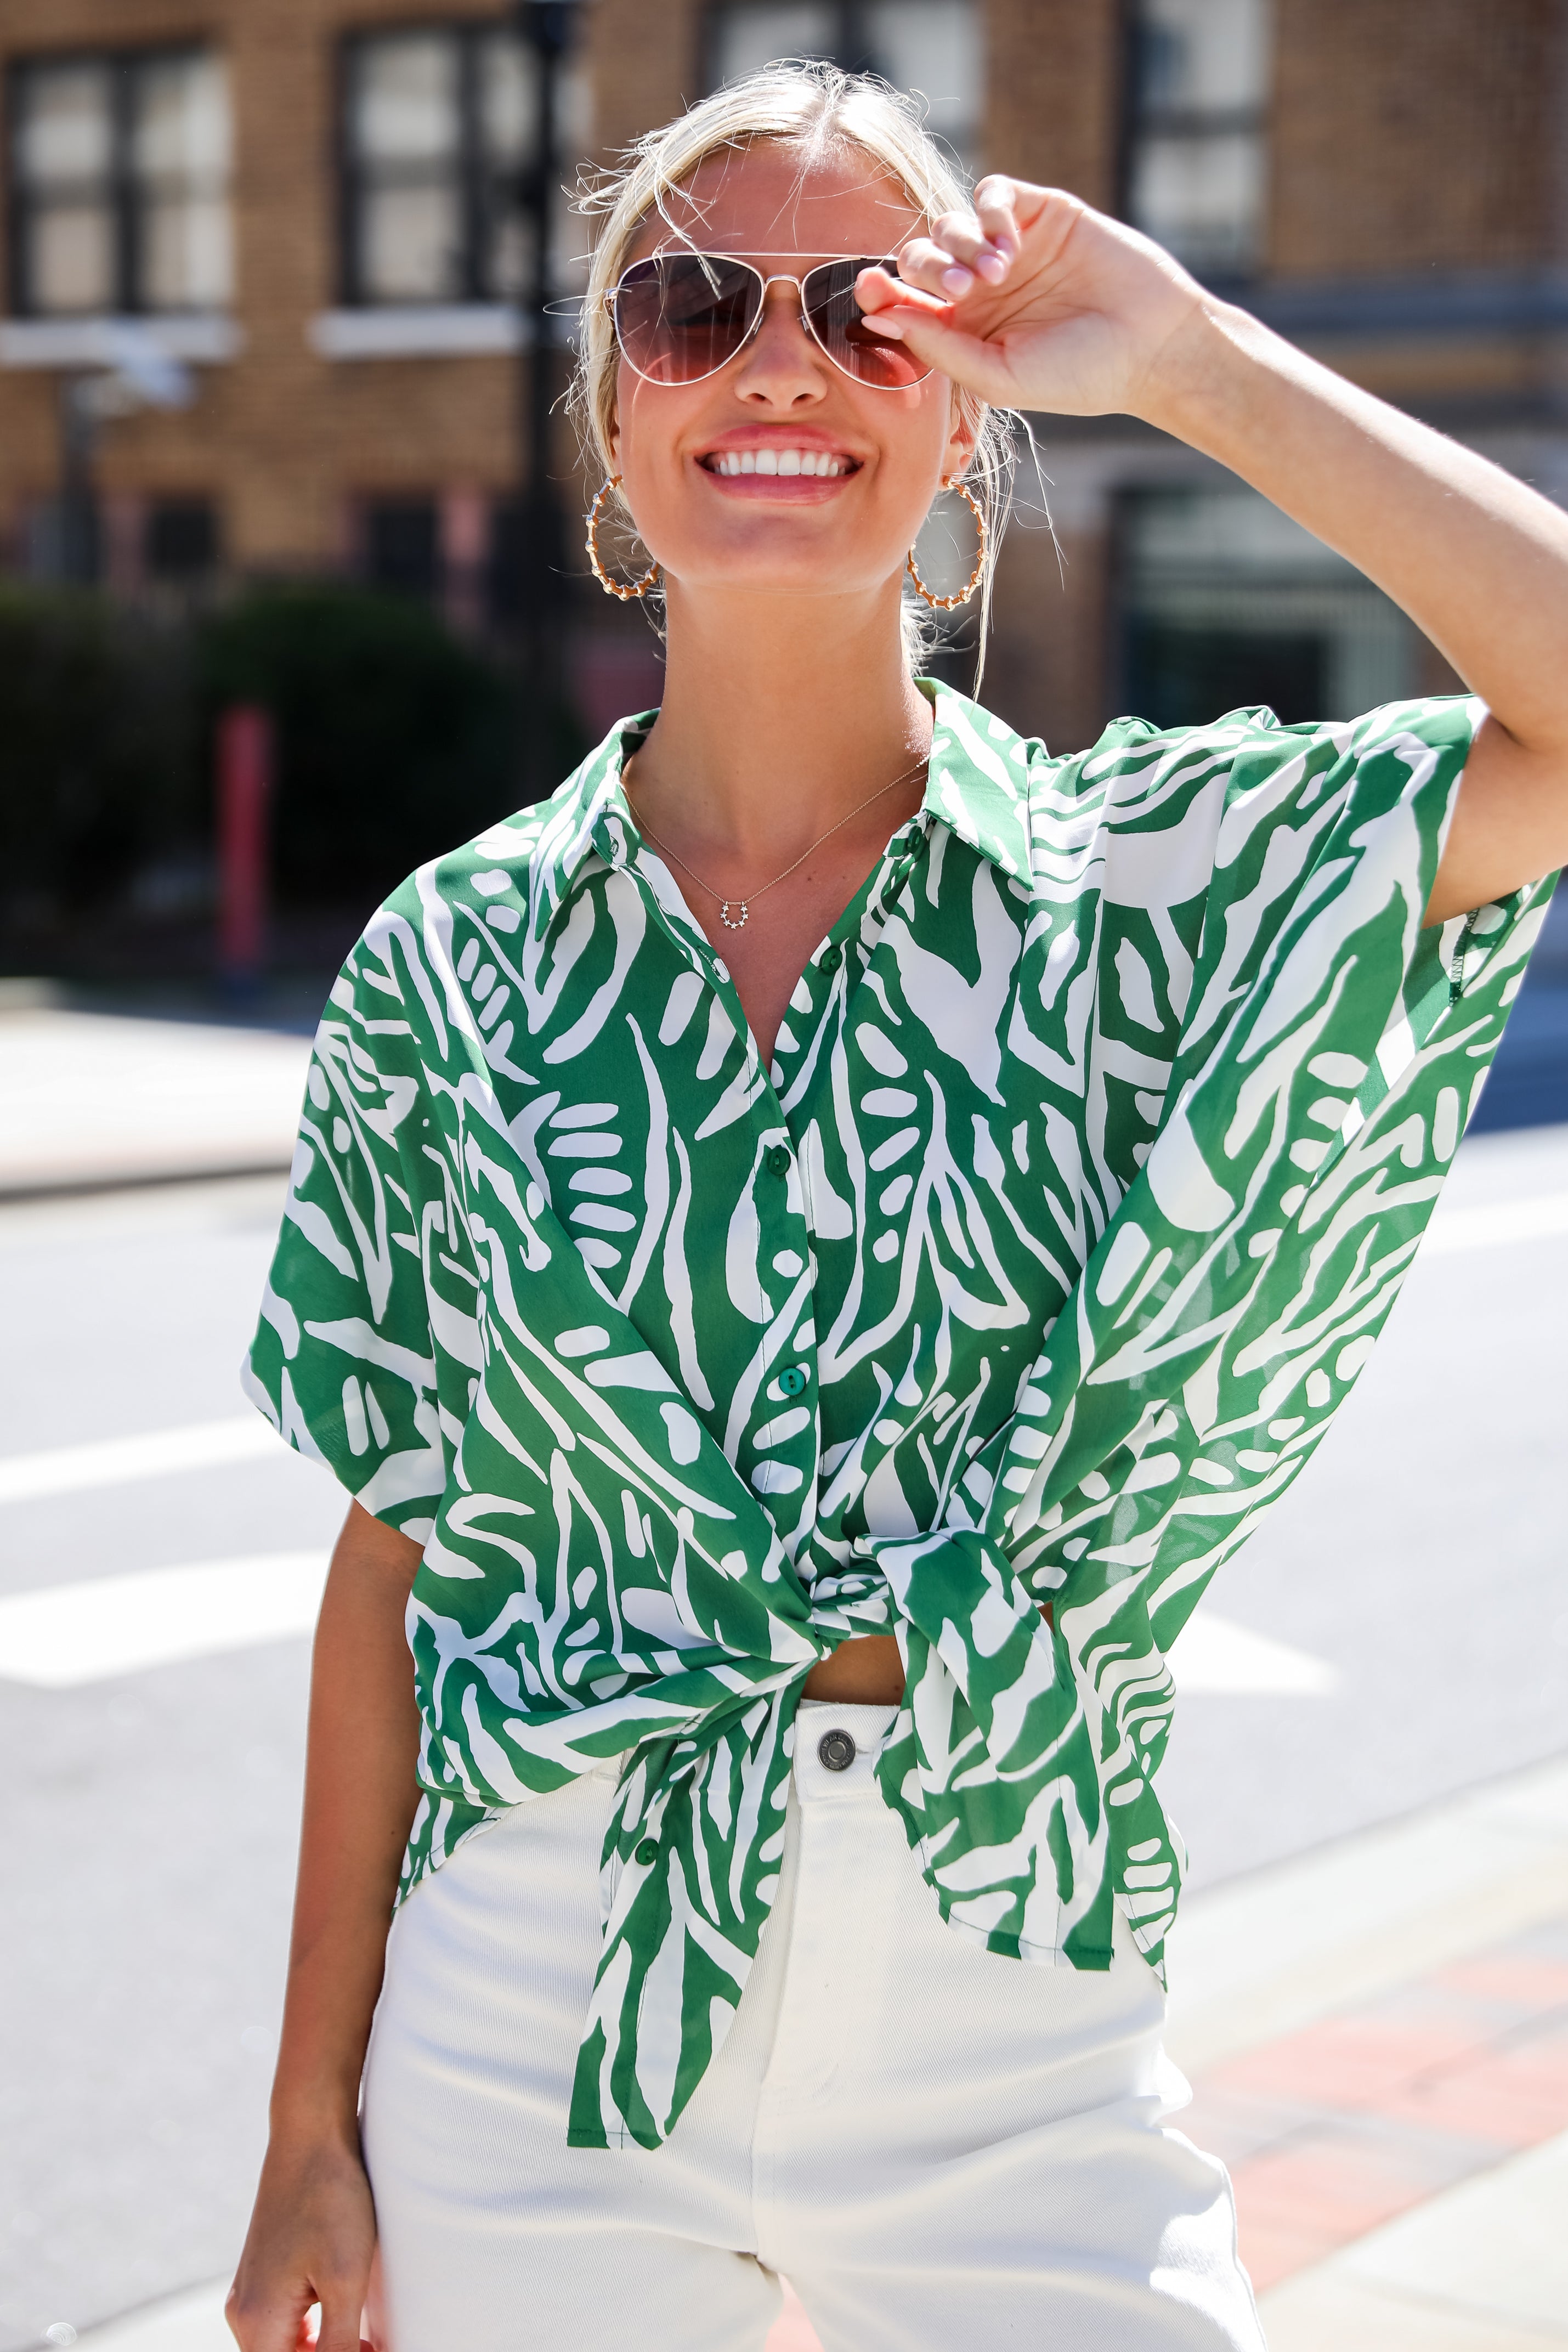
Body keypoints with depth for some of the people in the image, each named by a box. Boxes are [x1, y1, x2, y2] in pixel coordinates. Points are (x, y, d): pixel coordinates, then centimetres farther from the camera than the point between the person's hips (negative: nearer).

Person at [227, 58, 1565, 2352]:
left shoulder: (1140, 881, -3)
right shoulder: (458, 960, -1)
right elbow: (397, 1554, 2)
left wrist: (1191, 357, -13)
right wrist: (314, 2127, 3)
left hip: (1014, 2032, 0)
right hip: (534, 2036, 1)